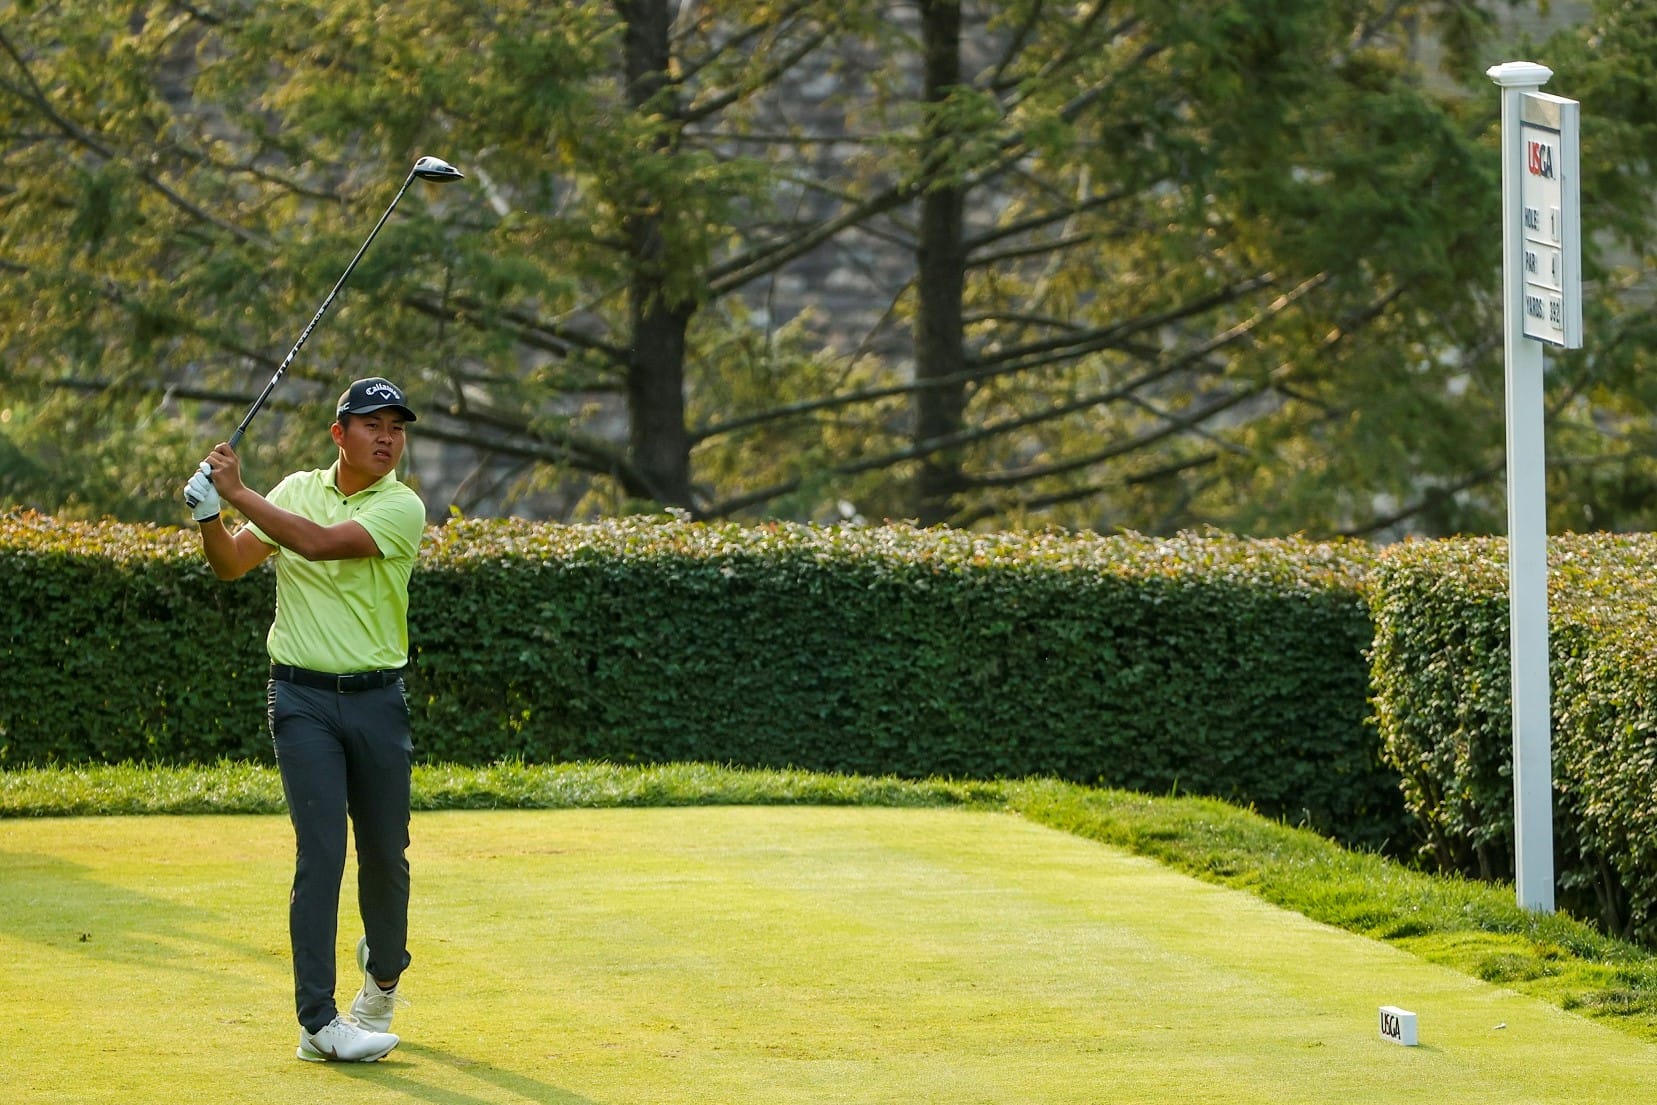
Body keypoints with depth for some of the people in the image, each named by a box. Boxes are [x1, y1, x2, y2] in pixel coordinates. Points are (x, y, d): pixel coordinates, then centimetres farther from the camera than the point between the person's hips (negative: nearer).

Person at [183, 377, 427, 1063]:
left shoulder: (403, 509, -7)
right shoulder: (296, 490, 6)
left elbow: (321, 543, -21)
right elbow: (232, 564, 8)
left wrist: (239, 494, -19)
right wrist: (209, 516, -11)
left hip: (378, 699, 0)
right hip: (302, 698, 0)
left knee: (385, 853, 8)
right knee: (320, 852, -10)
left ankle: (382, 977, 37)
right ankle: (318, 1023, -11)